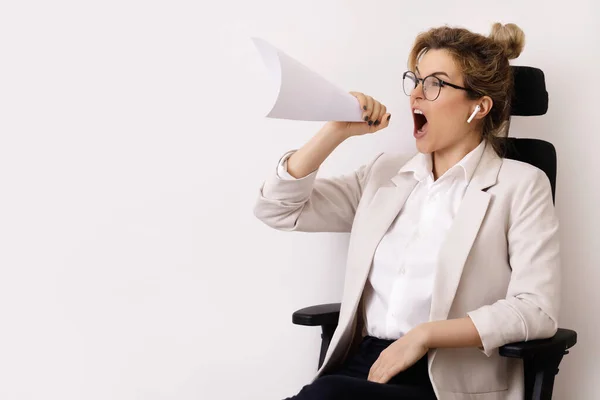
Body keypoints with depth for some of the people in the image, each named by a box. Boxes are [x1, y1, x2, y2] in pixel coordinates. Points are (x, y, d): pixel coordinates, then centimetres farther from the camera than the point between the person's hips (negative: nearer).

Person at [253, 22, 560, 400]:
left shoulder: (520, 185, 2)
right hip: (364, 363, 5)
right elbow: (278, 209, 14)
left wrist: (425, 334, -16)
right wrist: (337, 131, 3)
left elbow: (537, 309, -9)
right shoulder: (384, 173, 16)